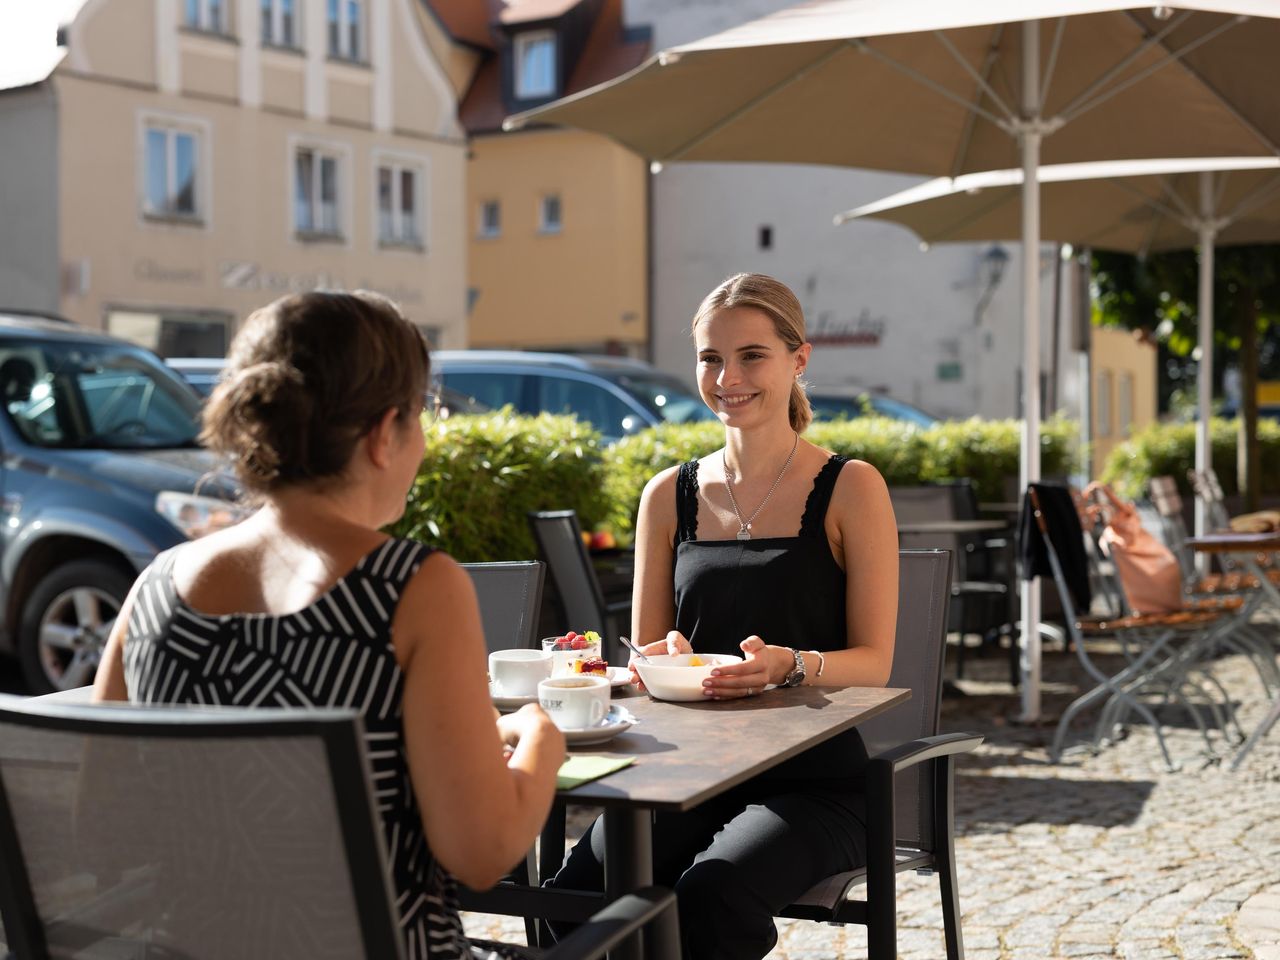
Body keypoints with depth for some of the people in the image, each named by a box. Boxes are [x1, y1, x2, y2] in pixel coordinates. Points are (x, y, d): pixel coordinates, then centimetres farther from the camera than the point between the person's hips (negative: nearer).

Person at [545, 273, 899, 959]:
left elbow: (873, 662, -3)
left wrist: (788, 665, -23)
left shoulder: (849, 489, 0)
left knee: (712, 895, -32)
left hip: (812, 780, -3)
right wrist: (670, 659, -10)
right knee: (576, 890, -26)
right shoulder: (669, 496, 11)